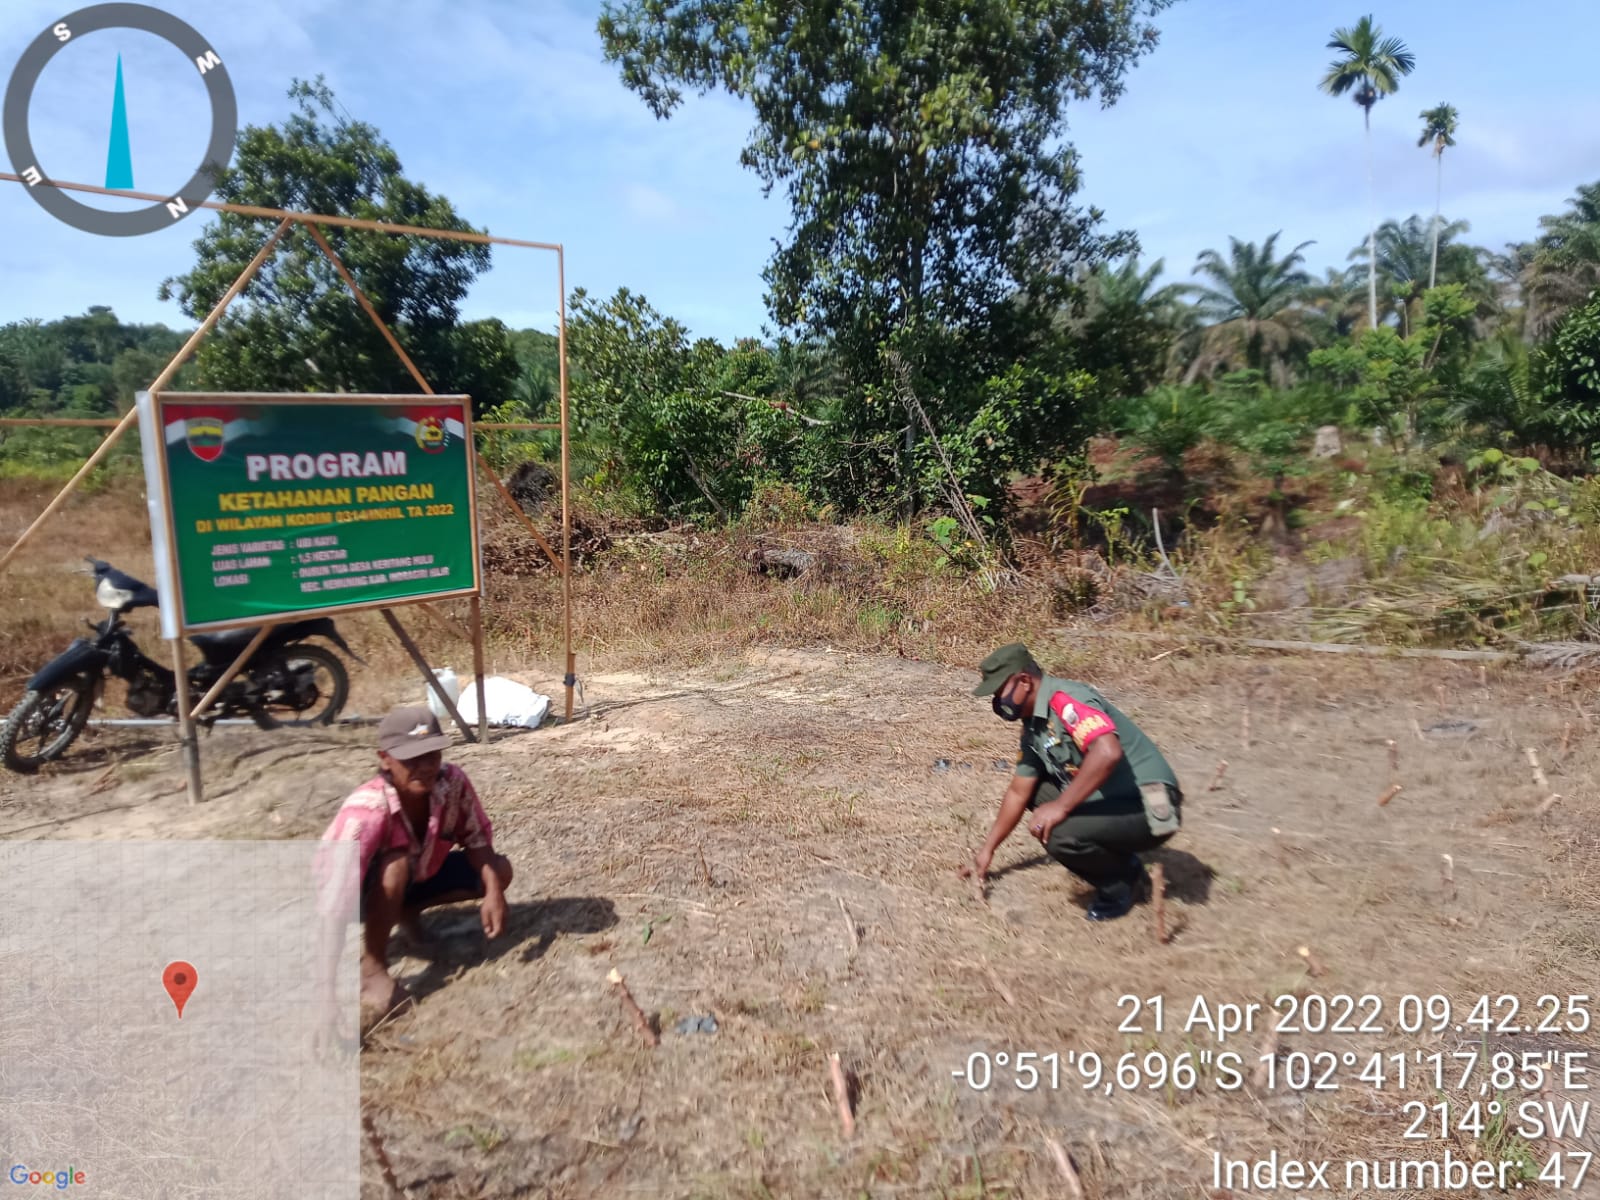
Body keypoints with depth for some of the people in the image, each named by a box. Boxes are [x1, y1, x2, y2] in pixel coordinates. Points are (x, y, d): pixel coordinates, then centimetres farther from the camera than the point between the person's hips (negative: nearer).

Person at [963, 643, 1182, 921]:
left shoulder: (1065, 699, -20)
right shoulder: (1033, 728, 9)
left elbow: (1108, 752, -35)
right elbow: (1019, 791, 17)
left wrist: (1061, 807, -28)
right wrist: (988, 849, 18)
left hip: (1149, 808, -10)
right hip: (1110, 801, 10)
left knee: (1061, 834, -28)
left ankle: (1123, 884, 3)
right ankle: (1116, 864, 14)